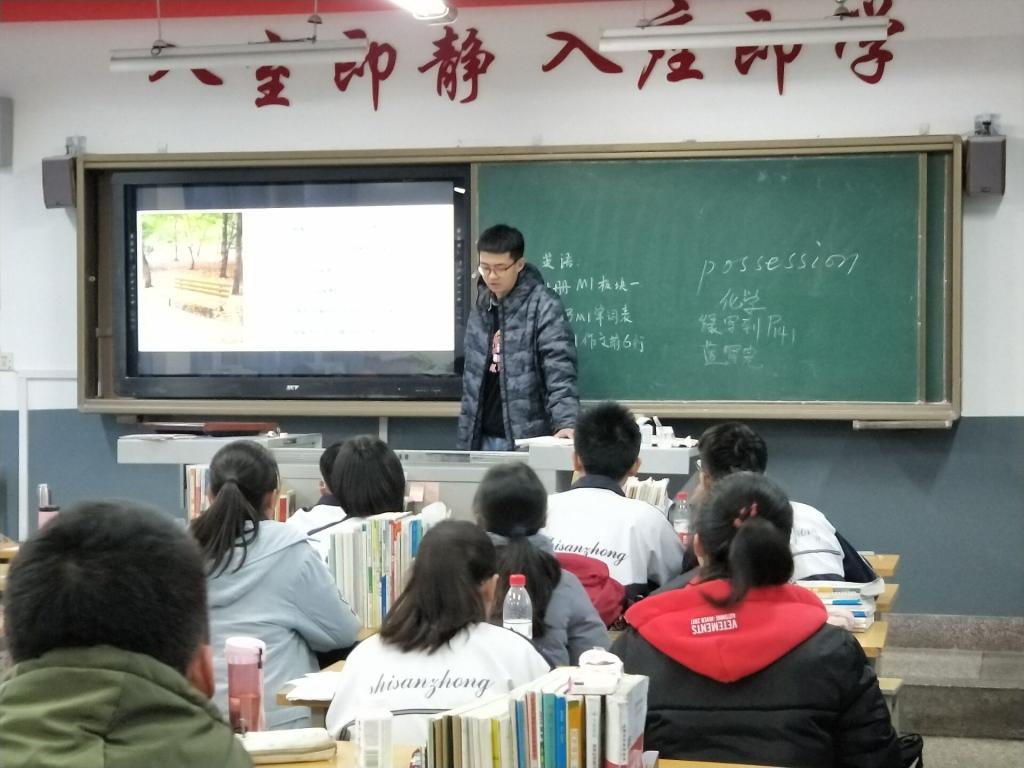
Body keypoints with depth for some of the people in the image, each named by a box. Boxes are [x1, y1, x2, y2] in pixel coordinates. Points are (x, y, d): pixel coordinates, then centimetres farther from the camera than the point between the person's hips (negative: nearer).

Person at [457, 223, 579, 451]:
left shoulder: (544, 306, -8)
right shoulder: (481, 309, 12)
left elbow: (559, 370, -17)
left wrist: (566, 422, -31)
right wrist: (465, 441, 13)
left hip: (527, 440, -6)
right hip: (484, 439, 6)